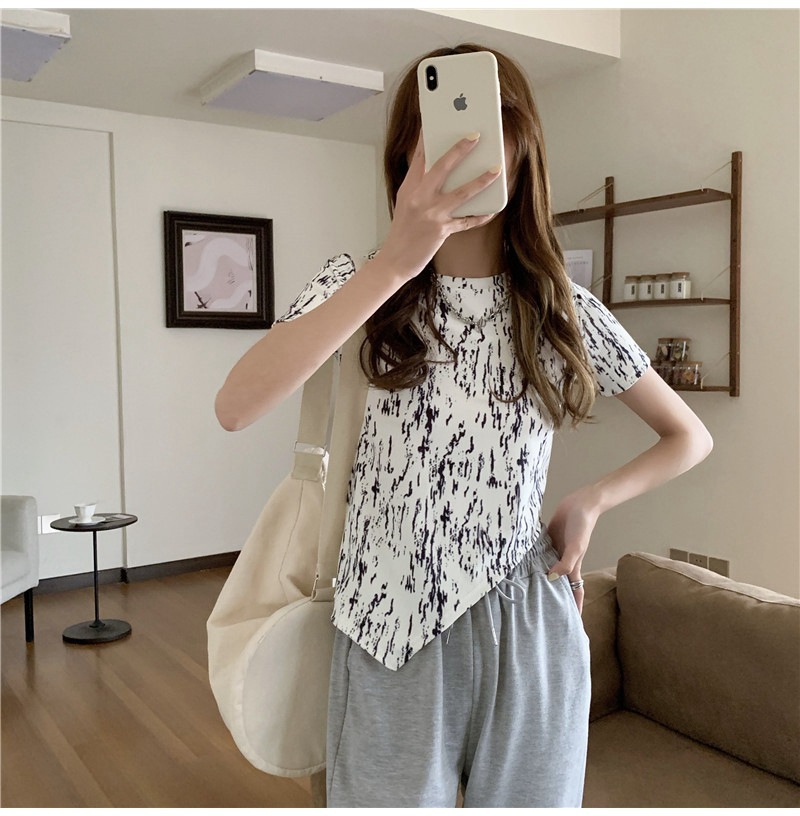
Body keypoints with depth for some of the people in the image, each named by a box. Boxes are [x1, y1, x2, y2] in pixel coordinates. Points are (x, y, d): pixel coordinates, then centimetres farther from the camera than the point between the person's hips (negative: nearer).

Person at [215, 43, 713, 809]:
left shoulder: (563, 309, 1)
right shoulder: (357, 282, -4)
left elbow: (690, 437, 13)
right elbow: (236, 407, -24)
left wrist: (589, 501, -1)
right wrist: (395, 261, -29)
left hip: (528, 634, 2)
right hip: (391, 634, -1)